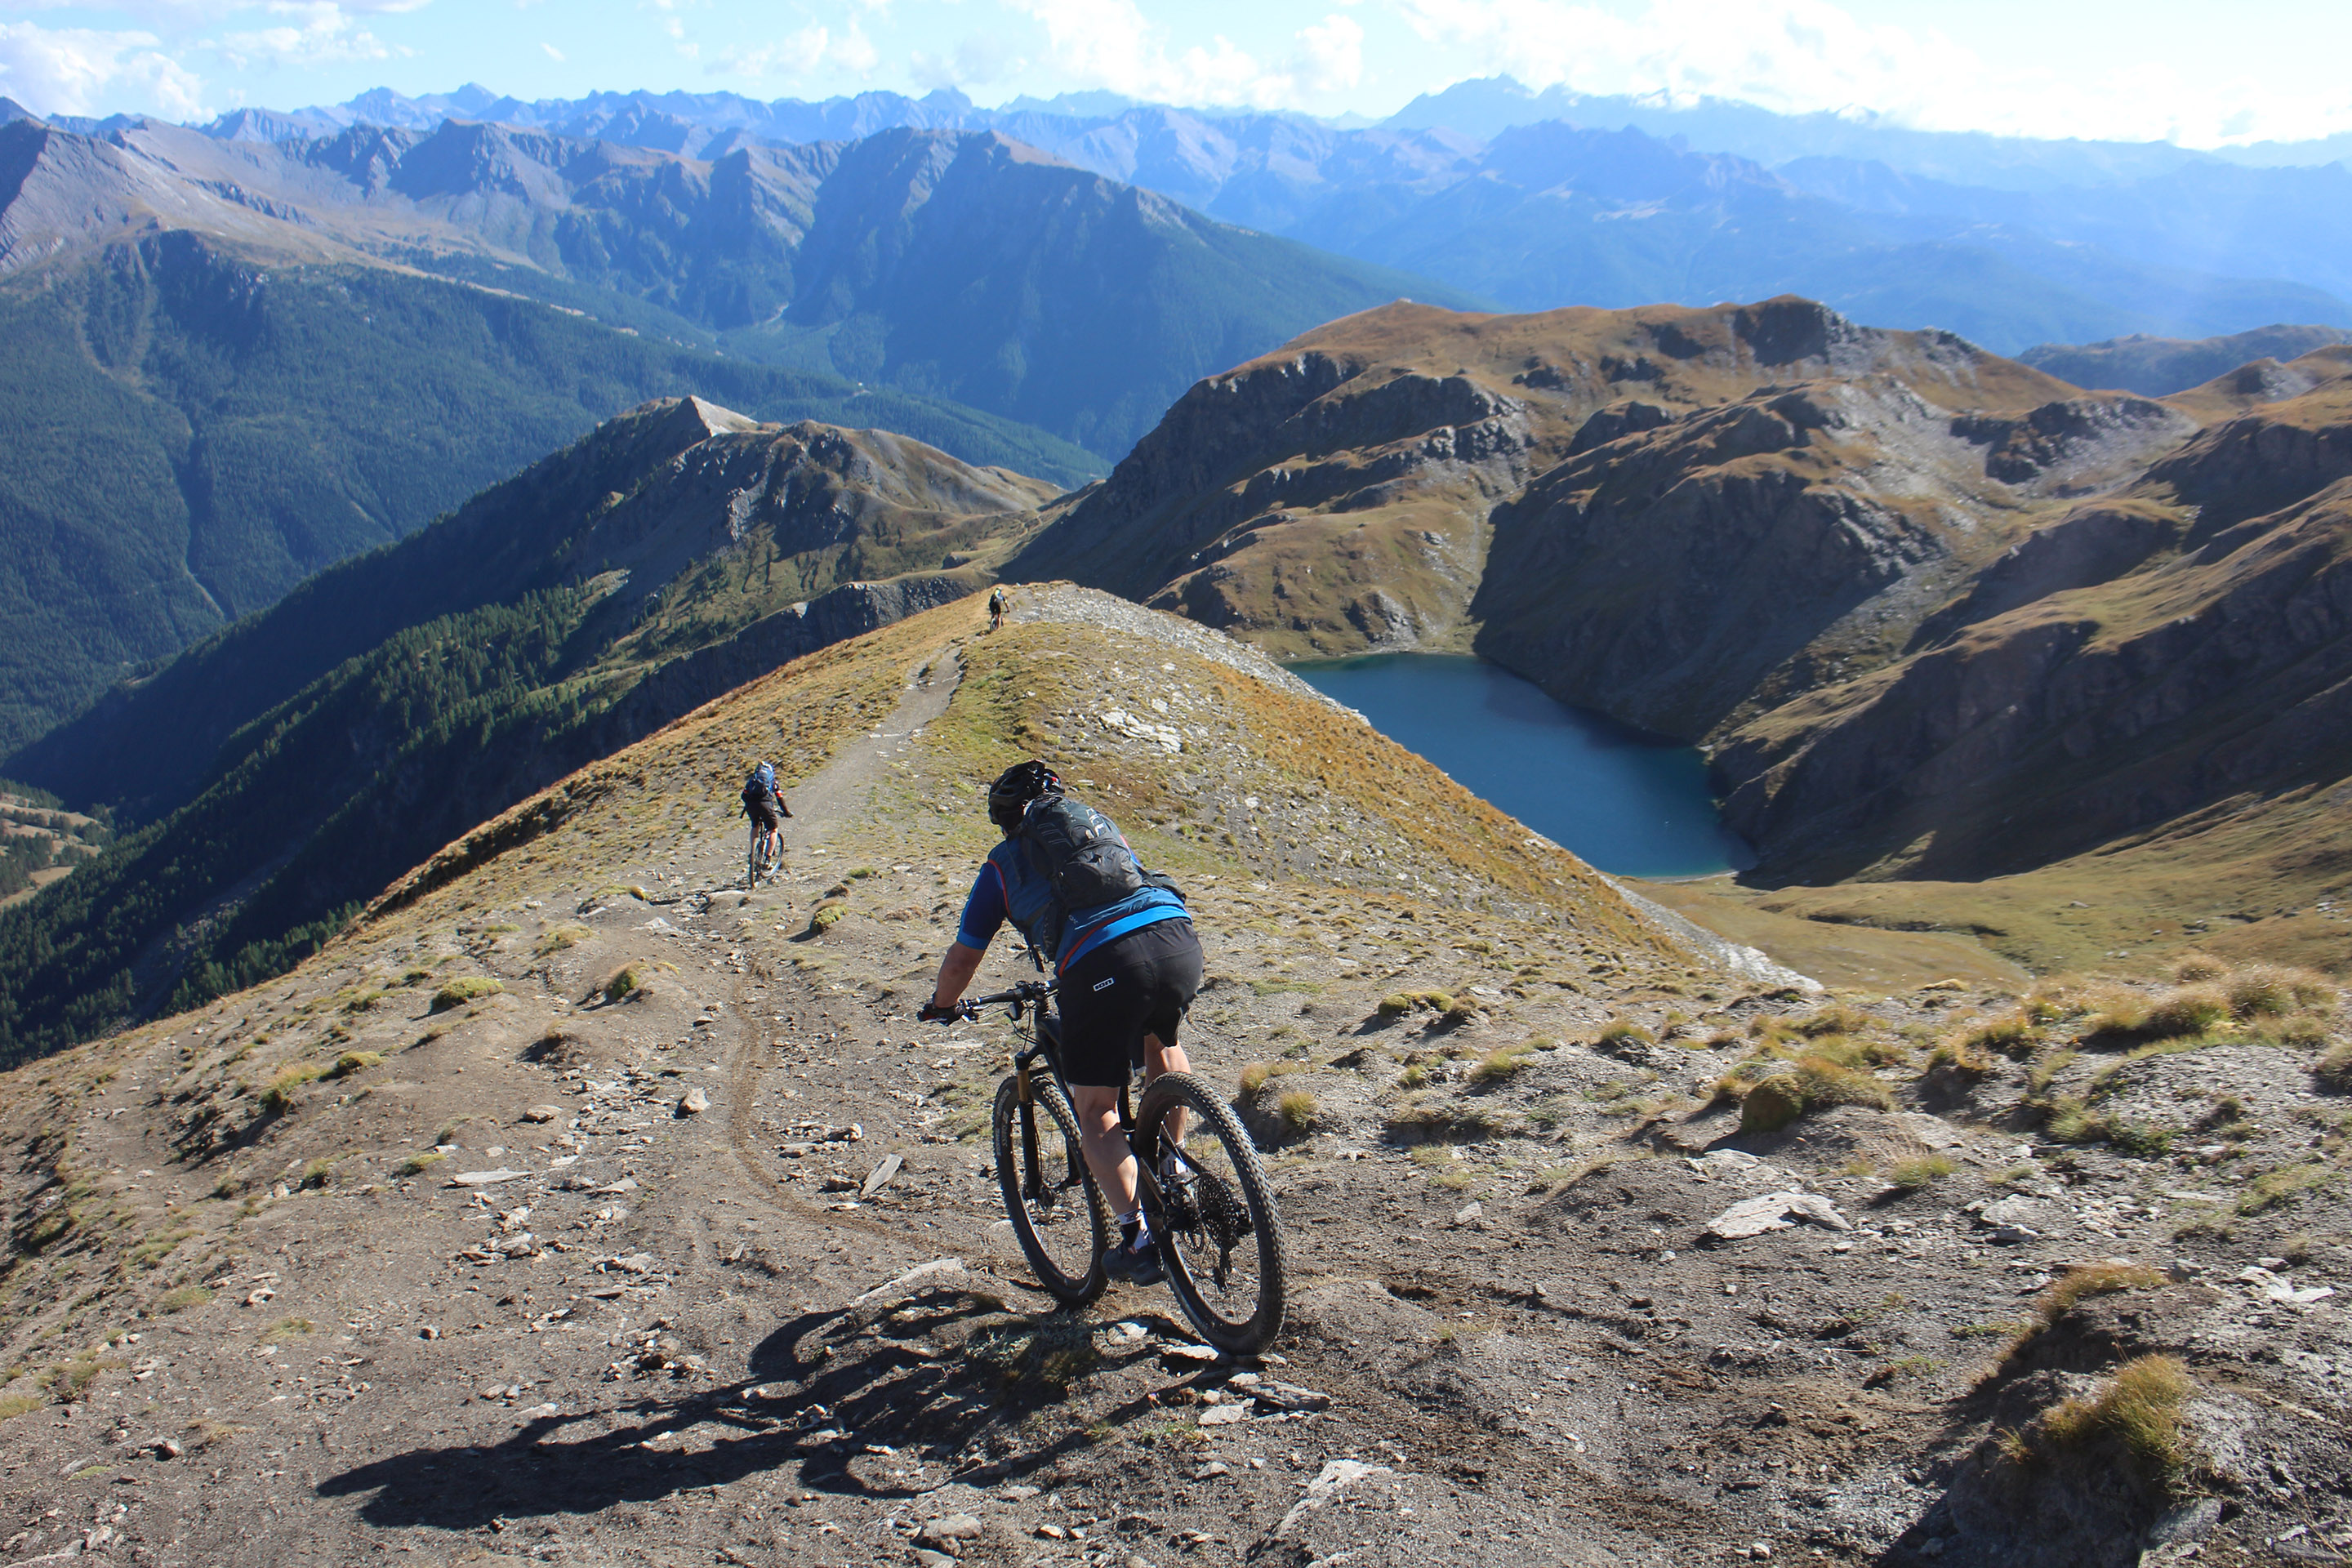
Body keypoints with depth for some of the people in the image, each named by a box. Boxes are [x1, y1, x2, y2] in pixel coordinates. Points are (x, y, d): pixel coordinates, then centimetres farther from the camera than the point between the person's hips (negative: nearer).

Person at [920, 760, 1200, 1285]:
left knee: (1095, 1110, 12)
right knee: (1160, 1041, 35)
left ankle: (1137, 1238, 4)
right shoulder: (1098, 822, 33)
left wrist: (940, 1006, 44)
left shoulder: (1004, 862, 23)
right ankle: (1172, 1169, 32)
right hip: (1179, 938, 4)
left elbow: (962, 959, 24)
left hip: (1099, 964, -4)